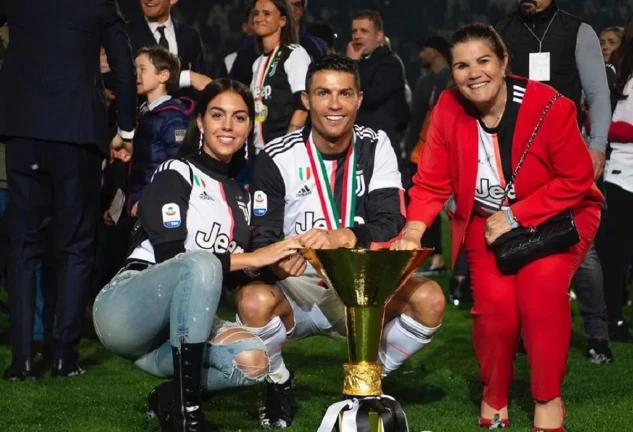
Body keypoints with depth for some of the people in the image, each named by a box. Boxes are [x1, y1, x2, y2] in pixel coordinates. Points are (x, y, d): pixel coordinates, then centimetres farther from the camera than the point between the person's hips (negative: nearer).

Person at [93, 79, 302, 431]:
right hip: (124, 309, -6)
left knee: (254, 361, -25)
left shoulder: (240, 195, 16)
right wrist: (253, 259, -22)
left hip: (182, 320, 6)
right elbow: (171, 256, -18)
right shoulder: (176, 174, -6)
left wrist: (276, 265, -9)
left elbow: (231, 276, 12)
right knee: (202, 264, -38)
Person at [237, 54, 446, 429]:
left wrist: (342, 237, -36)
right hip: (296, 290, -1)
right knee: (254, 301, -35)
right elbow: (260, 240, -11)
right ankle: (279, 384, 0)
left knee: (429, 299, -25)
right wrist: (277, 262, -36)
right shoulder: (278, 158, -7)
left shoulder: (376, 147, -2)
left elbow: (392, 224, -14)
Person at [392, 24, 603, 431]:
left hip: (555, 216, -2)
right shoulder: (449, 109, -13)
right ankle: (494, 398, 8)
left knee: (541, 286, -26)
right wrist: (413, 232, -29)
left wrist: (516, 217, -20)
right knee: (495, 303, -18)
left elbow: (577, 180, -16)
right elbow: (432, 182, -12)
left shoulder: (548, 106, -22)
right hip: (487, 221, 2)